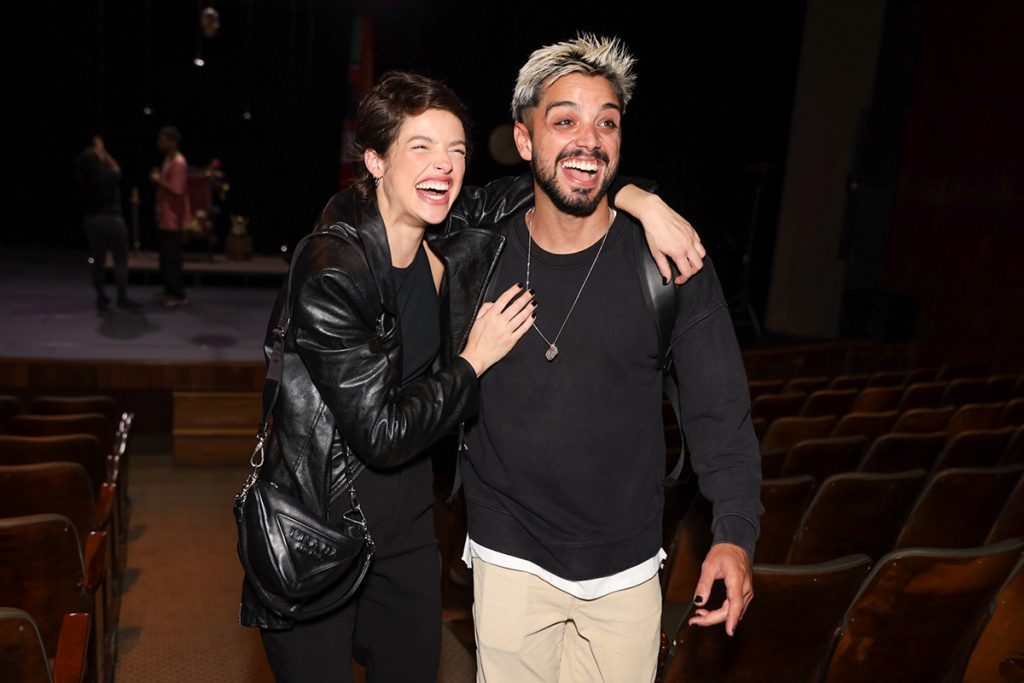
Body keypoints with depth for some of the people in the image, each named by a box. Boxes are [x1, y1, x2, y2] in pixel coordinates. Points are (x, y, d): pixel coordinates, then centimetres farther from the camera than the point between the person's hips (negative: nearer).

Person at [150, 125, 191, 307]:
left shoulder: (178, 163, -18)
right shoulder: (168, 160, 14)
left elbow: (177, 191, -23)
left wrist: (159, 181, -14)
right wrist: (158, 179, 5)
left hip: (172, 220, -10)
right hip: (164, 218, 10)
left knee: (172, 258, -5)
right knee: (165, 257, 15)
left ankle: (179, 295, 3)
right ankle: (170, 290, 25)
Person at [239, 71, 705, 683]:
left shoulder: (454, 236, -6)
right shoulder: (331, 276, -25)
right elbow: (382, 434, -25)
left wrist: (638, 198, -8)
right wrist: (475, 360, -16)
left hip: (408, 529, 6)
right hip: (316, 535, -6)